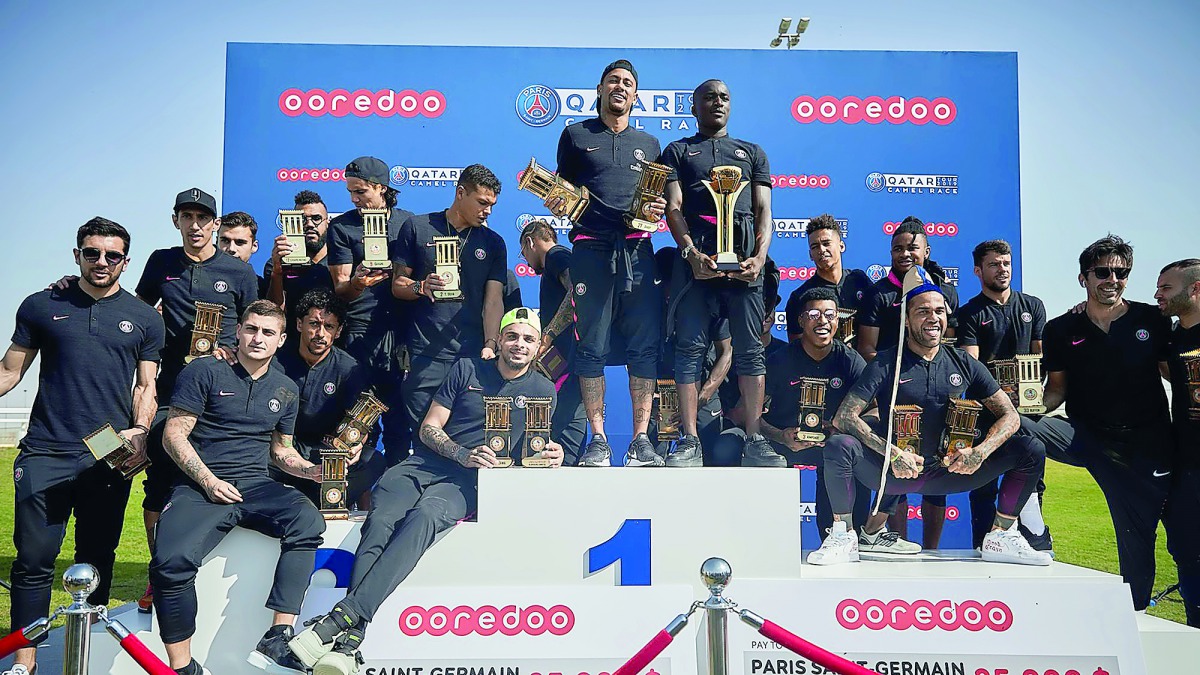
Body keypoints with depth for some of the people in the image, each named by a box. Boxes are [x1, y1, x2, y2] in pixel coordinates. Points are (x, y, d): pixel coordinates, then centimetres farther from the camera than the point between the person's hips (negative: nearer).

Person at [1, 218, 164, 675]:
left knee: (97, 562, 9)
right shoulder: (41, 307, 8)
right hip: (45, 454, 0)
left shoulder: (144, 319, 8)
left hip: (110, 458, 1)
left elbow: (145, 385, 10)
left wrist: (140, 431, -6)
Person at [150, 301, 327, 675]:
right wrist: (208, 480, -12)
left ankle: (277, 639, -30)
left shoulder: (286, 390, 18)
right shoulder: (204, 372, 4)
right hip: (200, 485, -3)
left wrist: (312, 470, 5)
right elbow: (174, 435, 0)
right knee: (172, 560, -31)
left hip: (256, 484, 3)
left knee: (308, 522, -30)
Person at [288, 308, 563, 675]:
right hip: (425, 463, 2)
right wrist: (464, 454, -9)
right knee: (380, 520, -30)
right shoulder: (467, 369, 12)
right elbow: (428, 427, 9)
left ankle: (345, 614, -44)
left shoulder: (543, 390, 12)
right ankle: (350, 638, -41)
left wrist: (550, 456, -6)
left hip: (467, 482, -1)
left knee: (423, 517, -35)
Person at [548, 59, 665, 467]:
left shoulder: (648, 143, 22)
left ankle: (641, 441, -1)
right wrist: (557, 205, -6)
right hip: (591, 247, -2)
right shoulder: (576, 135, 15)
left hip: (637, 248, 2)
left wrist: (659, 210, 0)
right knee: (591, 346, -3)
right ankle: (598, 440, 2)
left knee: (644, 345, -5)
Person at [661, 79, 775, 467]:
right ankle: (690, 441, -4)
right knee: (690, 348, -6)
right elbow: (674, 208, 6)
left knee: (749, 349, -2)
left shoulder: (752, 153, 26)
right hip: (697, 256, -1)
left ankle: (754, 440, 0)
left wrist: (760, 257, -6)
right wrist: (691, 253, -13)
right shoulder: (678, 152, 20)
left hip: (744, 257, 2)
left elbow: (764, 210, 14)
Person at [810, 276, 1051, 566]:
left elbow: (1010, 415, 4)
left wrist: (979, 452, -16)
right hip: (894, 472, -3)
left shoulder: (964, 364, 6)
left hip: (946, 473, 3)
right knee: (839, 446, -31)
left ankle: (1000, 539, 1)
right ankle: (843, 538, -13)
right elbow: (844, 417, -14)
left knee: (1031, 449, -9)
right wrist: (892, 453, -27)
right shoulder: (885, 365, -4)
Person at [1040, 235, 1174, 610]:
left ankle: (1135, 612, 26)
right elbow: (1056, 390, 7)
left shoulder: (1153, 320, 2)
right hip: (1088, 436, 0)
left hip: (1146, 442, 0)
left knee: (1138, 535, 3)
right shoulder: (1061, 329, 3)